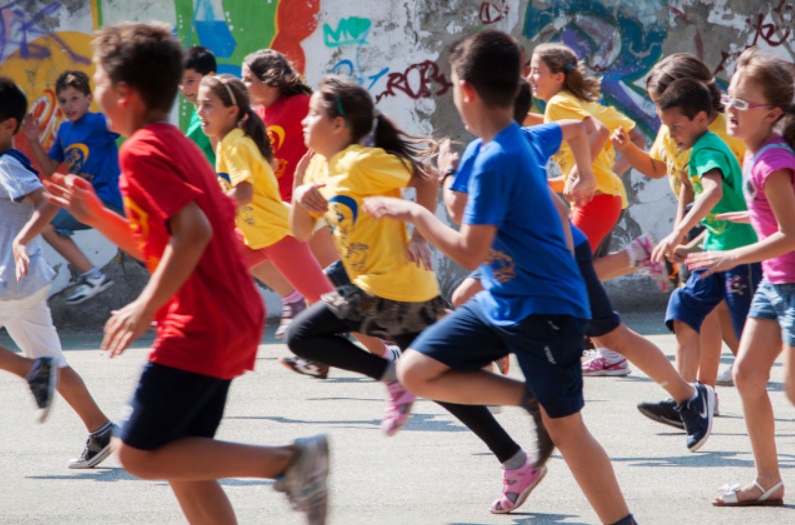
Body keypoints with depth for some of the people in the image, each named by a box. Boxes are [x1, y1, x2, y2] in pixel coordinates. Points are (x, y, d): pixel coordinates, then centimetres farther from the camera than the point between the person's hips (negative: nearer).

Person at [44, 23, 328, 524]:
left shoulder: (142, 150, -12)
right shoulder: (178, 144, 19)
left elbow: (193, 231, -24)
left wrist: (146, 307, -22)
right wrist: (96, 215, 19)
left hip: (200, 327, -10)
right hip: (233, 323, 10)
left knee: (140, 454, -7)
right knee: (182, 462, 12)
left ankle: (289, 459, -14)